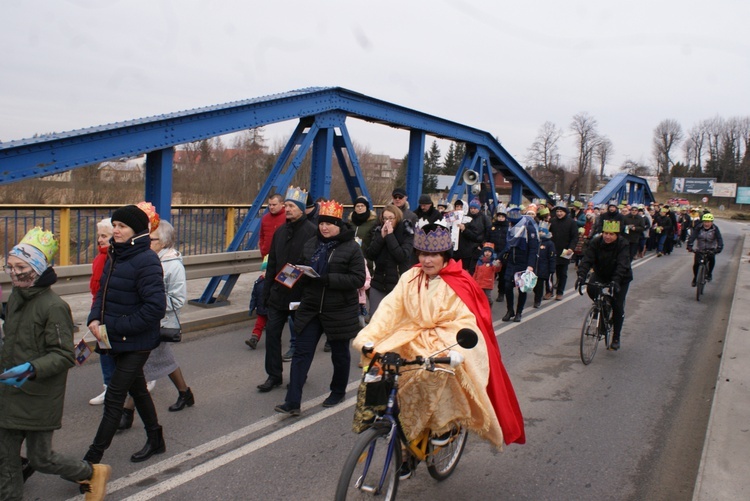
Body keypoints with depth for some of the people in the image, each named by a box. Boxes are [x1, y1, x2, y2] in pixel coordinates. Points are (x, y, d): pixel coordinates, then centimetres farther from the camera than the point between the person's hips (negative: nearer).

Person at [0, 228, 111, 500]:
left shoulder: (54, 306, -20)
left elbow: (63, 356, -20)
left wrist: (31, 369, -33)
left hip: (40, 399, -7)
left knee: (40, 459, 6)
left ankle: (93, 473, 30)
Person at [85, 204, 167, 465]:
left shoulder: (146, 260, -20)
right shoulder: (115, 255, 6)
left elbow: (155, 307, -25)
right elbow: (103, 292, 14)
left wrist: (114, 328, -21)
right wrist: (95, 318, -5)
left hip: (136, 342, -9)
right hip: (118, 340, 9)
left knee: (114, 398, -2)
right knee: (137, 389, 21)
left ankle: (92, 458, 8)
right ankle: (155, 441, 38)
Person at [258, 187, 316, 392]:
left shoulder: (311, 232, -13)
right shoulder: (280, 232, 10)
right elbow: (272, 264, 14)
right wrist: (267, 291, 12)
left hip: (301, 296, -6)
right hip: (278, 295, 6)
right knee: (272, 333, 6)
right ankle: (274, 375, 17)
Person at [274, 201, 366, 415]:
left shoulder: (351, 248, -10)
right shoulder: (311, 244, 6)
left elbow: (358, 278, -17)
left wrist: (328, 279, -26)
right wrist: (303, 276, -8)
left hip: (340, 311, -4)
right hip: (311, 308, 4)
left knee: (339, 354, 14)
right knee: (301, 353, -1)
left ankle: (338, 392, 36)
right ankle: (293, 402, 0)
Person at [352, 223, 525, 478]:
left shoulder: (459, 285, -10)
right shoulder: (410, 278, 1)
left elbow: (464, 323, -18)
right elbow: (390, 308, -8)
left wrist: (447, 353, -35)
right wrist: (366, 337, -22)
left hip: (447, 344, -4)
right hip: (415, 341, 5)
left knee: (435, 373, -33)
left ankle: (444, 422, 3)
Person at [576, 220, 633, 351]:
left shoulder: (623, 245, -24)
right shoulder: (595, 242, -17)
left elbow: (622, 264, -36)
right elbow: (587, 260, -27)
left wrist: (616, 281, -52)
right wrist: (581, 275, -44)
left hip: (621, 278, -2)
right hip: (601, 275, 2)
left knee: (618, 306, -7)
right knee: (591, 289, -28)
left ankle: (616, 338, 9)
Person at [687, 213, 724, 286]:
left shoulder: (715, 229, -15)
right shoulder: (699, 228, -15)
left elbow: (719, 239, -24)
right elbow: (692, 236, -26)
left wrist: (719, 248, -40)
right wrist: (689, 246, -41)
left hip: (710, 249, 0)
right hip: (699, 249, 0)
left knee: (712, 259, -24)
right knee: (696, 264, -10)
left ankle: (709, 273, 3)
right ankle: (695, 277, 16)